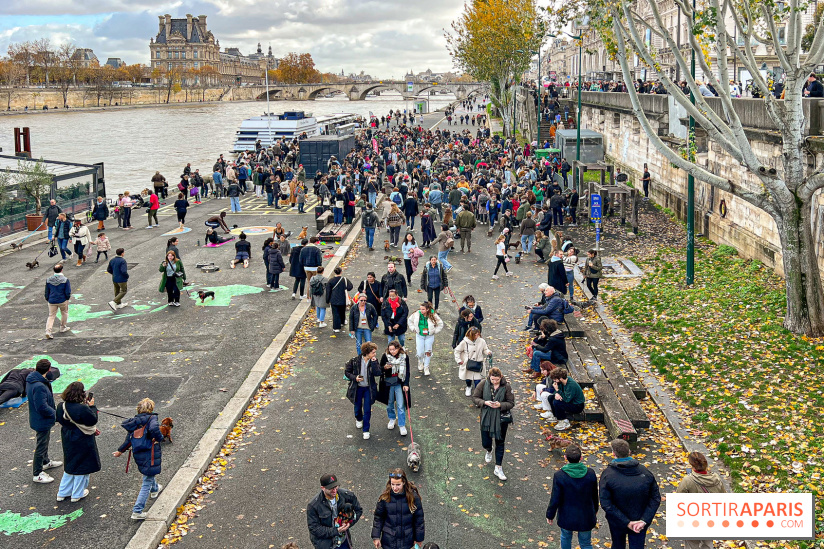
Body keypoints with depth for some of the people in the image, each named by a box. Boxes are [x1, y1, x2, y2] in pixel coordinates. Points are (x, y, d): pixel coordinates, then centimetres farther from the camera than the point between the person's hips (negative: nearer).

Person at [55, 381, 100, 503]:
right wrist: (91, 406, -9)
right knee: (81, 466, 12)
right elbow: (93, 420, -20)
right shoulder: (82, 409, -30)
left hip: (68, 440, 7)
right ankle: (77, 494, 26)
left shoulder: (61, 406, -9)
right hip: (82, 442, -7)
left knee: (70, 465, 24)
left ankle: (62, 493, 33)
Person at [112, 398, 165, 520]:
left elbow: (128, 439, 14)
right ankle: (137, 511, -3)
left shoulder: (134, 421, 6)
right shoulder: (152, 418, -13)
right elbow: (154, 429, -35)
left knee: (149, 473, 36)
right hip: (151, 454, -7)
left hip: (138, 455, 7)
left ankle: (154, 489, 63)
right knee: (147, 482, -1)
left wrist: (120, 451, 30)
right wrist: (159, 438, -15)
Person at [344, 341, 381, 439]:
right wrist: (354, 377, -21)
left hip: (369, 388, 0)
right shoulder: (355, 360, -16)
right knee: (358, 407, 19)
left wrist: (373, 363, -29)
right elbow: (346, 371, -5)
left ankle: (366, 430, 15)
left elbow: (378, 373, -23)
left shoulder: (374, 361, -10)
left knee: (367, 410, 1)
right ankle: (358, 419, 53)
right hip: (357, 388, 0)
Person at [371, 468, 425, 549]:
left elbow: (419, 518, -3)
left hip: (406, 540, 0)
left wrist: (418, 538, 2)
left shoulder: (413, 496, -13)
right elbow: (378, 518, -1)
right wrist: (376, 537, -1)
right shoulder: (385, 497, -11)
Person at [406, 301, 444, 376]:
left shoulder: (433, 315, -14)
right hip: (420, 336, 1)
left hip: (429, 336, -1)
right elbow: (409, 321, 8)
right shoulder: (417, 314, -11)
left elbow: (440, 324, 0)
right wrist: (414, 329, 1)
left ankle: (426, 368, 23)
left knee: (428, 352, 5)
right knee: (420, 353, 0)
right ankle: (420, 362, 35)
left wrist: (434, 331, -4)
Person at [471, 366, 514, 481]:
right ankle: (489, 451, 48)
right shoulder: (483, 384, -11)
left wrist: (500, 405, -25)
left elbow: (511, 403, -7)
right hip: (486, 417, 1)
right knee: (485, 442, 9)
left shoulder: (506, 386, -13)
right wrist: (485, 403, -21)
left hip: (501, 418, -1)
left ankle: (498, 468, 19)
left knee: (500, 443, 8)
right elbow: (475, 397, -3)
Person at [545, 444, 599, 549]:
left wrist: (550, 515, 1)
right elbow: (594, 496, 1)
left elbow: (555, 500, -16)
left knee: (566, 537, 26)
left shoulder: (559, 476, -23)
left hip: (567, 517, -1)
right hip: (586, 517, 2)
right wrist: (595, 510, 20)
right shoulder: (590, 473, -14)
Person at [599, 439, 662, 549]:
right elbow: (656, 498, -11)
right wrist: (644, 520, -16)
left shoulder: (607, 474, -19)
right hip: (640, 523, 1)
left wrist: (626, 523, -20)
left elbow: (606, 504, -23)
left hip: (617, 523, -1)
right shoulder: (644, 472, -11)